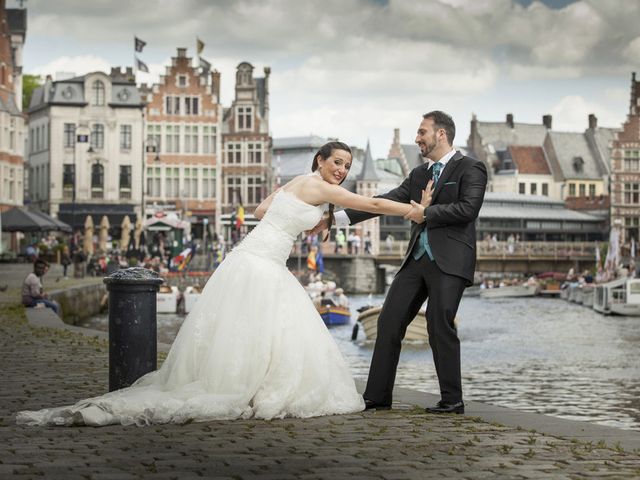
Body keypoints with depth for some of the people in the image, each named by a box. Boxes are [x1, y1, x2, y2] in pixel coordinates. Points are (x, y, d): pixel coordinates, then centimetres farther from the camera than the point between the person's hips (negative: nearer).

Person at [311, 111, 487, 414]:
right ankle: (377, 396, 8)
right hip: (417, 260, 7)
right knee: (389, 321, 2)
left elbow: (468, 208, -16)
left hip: (449, 261, -7)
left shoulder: (470, 168, -2)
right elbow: (384, 202, 16)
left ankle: (452, 400, 1)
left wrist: (426, 213, -9)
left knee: (440, 326, -11)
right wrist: (336, 219, 11)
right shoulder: (419, 174, 19)